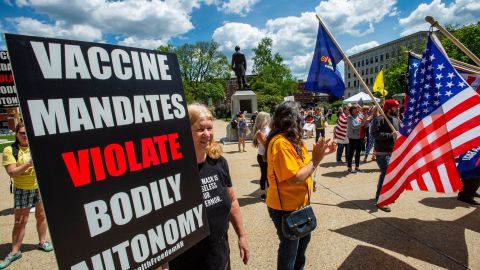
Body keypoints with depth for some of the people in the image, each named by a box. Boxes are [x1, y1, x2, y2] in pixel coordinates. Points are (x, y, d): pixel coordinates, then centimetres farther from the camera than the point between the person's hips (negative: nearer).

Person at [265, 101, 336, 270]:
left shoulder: (292, 139, 5)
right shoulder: (280, 143, -27)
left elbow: (303, 165, 11)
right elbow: (295, 178, -29)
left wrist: (321, 153, -1)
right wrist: (316, 158, -22)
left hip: (299, 203, 10)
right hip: (286, 208, -10)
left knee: (303, 240, 29)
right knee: (289, 248, 12)